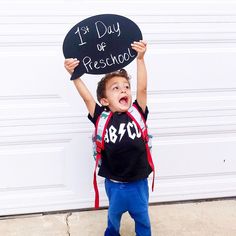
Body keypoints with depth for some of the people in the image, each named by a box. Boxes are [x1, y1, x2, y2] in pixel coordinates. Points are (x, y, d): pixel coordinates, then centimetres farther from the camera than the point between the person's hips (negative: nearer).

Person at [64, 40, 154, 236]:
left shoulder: (137, 114, -8)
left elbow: (142, 89, -18)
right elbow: (87, 97, -19)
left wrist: (140, 59, -26)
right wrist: (74, 75, -29)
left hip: (138, 183, 0)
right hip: (114, 184, 1)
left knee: (142, 218, 21)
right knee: (114, 214, 27)